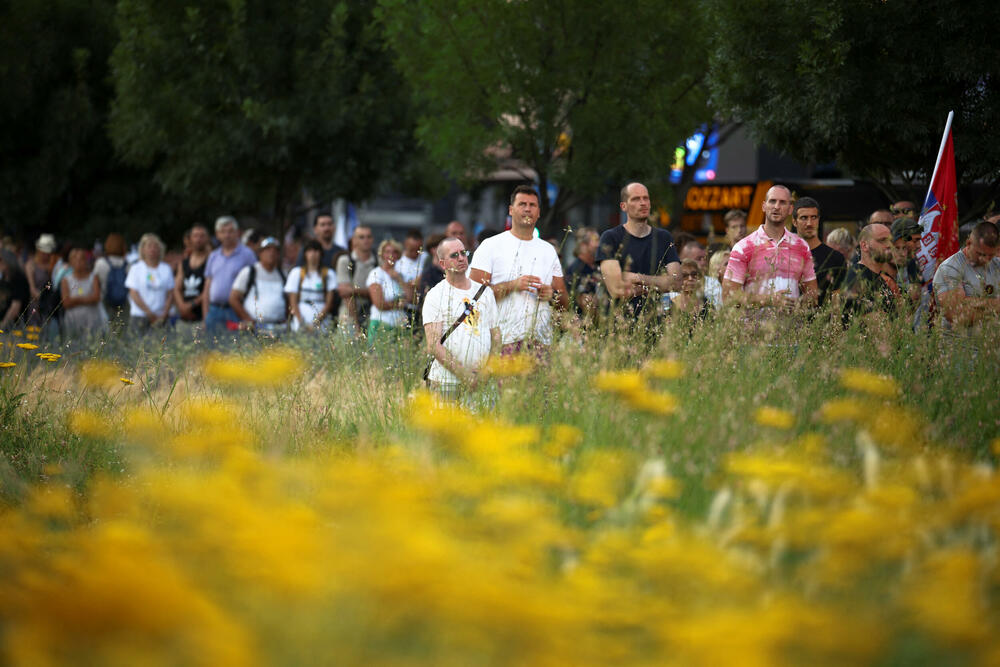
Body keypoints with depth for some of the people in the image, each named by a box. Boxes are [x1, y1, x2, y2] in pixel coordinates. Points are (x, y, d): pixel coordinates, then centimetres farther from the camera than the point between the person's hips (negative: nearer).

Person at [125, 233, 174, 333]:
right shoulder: (136, 269, 5)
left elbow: (170, 295, 7)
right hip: (139, 316, -1)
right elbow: (134, 294, -1)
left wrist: (163, 316, -5)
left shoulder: (166, 269, 10)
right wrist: (150, 314, -8)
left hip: (161, 317, 1)